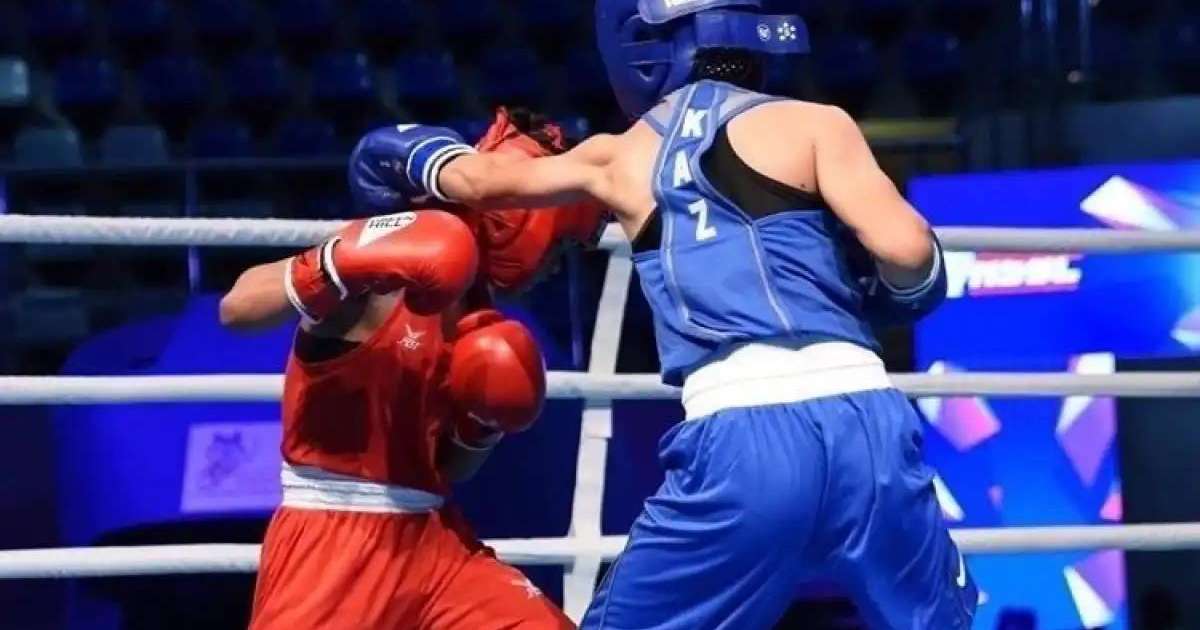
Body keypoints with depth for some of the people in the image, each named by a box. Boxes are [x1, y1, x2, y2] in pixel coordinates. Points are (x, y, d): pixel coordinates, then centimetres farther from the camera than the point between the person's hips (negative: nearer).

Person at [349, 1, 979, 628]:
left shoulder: (620, 156, 19)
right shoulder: (815, 124, 9)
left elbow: (480, 180, 35)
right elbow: (906, 250, -4)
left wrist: (415, 152, 56)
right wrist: (899, 290, 19)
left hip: (734, 443, 1)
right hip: (864, 425, 0)